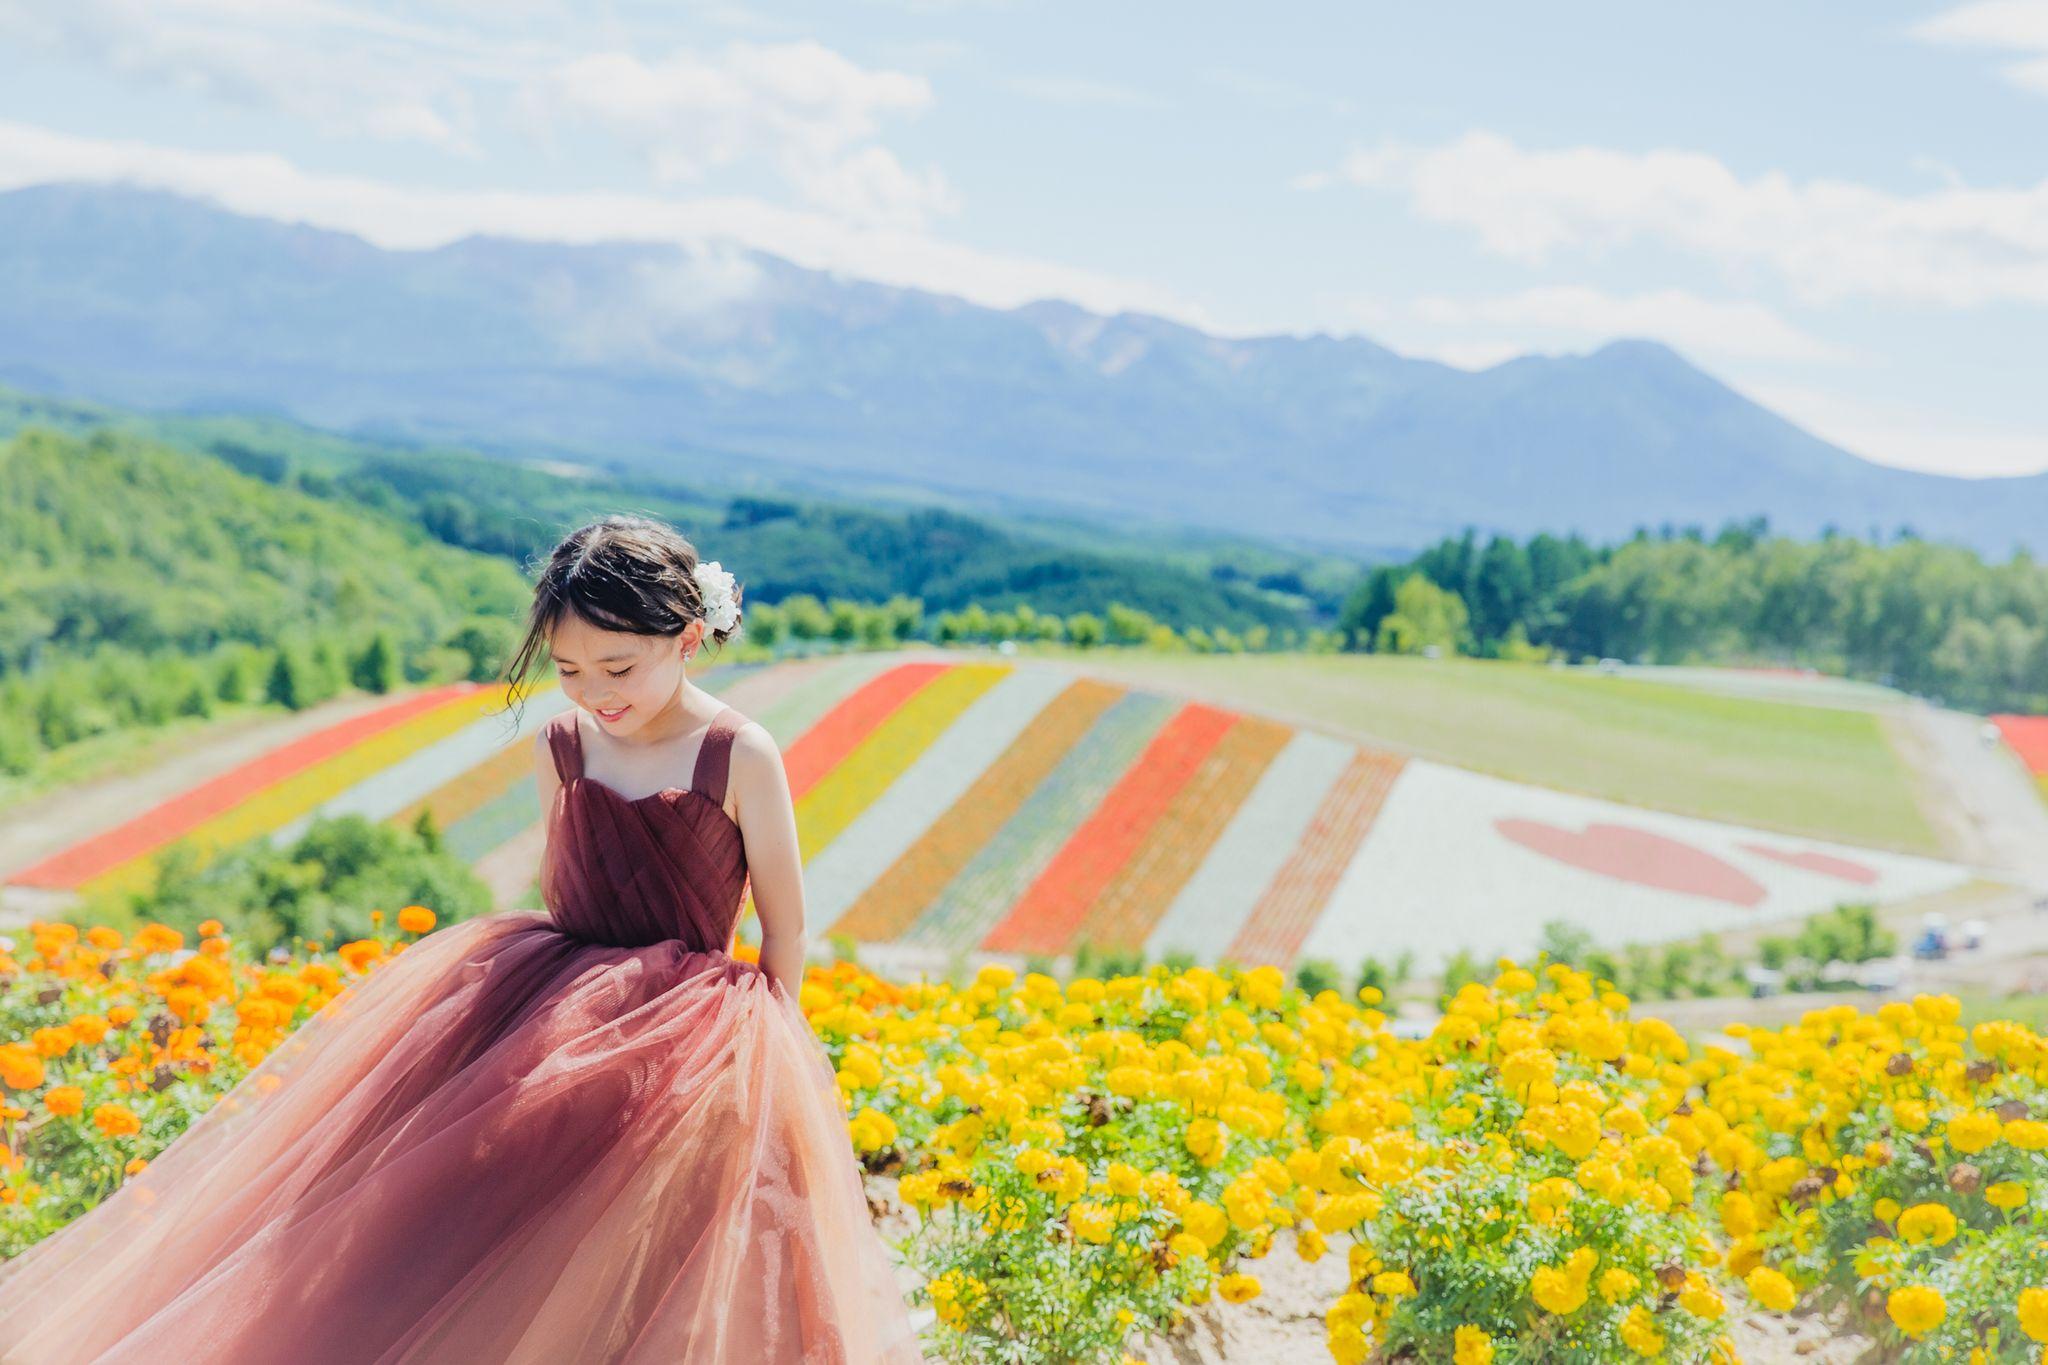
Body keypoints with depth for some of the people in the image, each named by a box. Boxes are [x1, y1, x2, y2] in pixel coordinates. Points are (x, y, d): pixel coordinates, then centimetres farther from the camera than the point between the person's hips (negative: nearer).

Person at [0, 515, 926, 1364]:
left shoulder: (741, 758, -13)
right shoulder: (561, 748, 1)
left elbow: (786, 923, -4)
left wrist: (760, 1040, 2)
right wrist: (567, 1000, 16)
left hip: (694, 1030, -4)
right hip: (564, 999, 4)